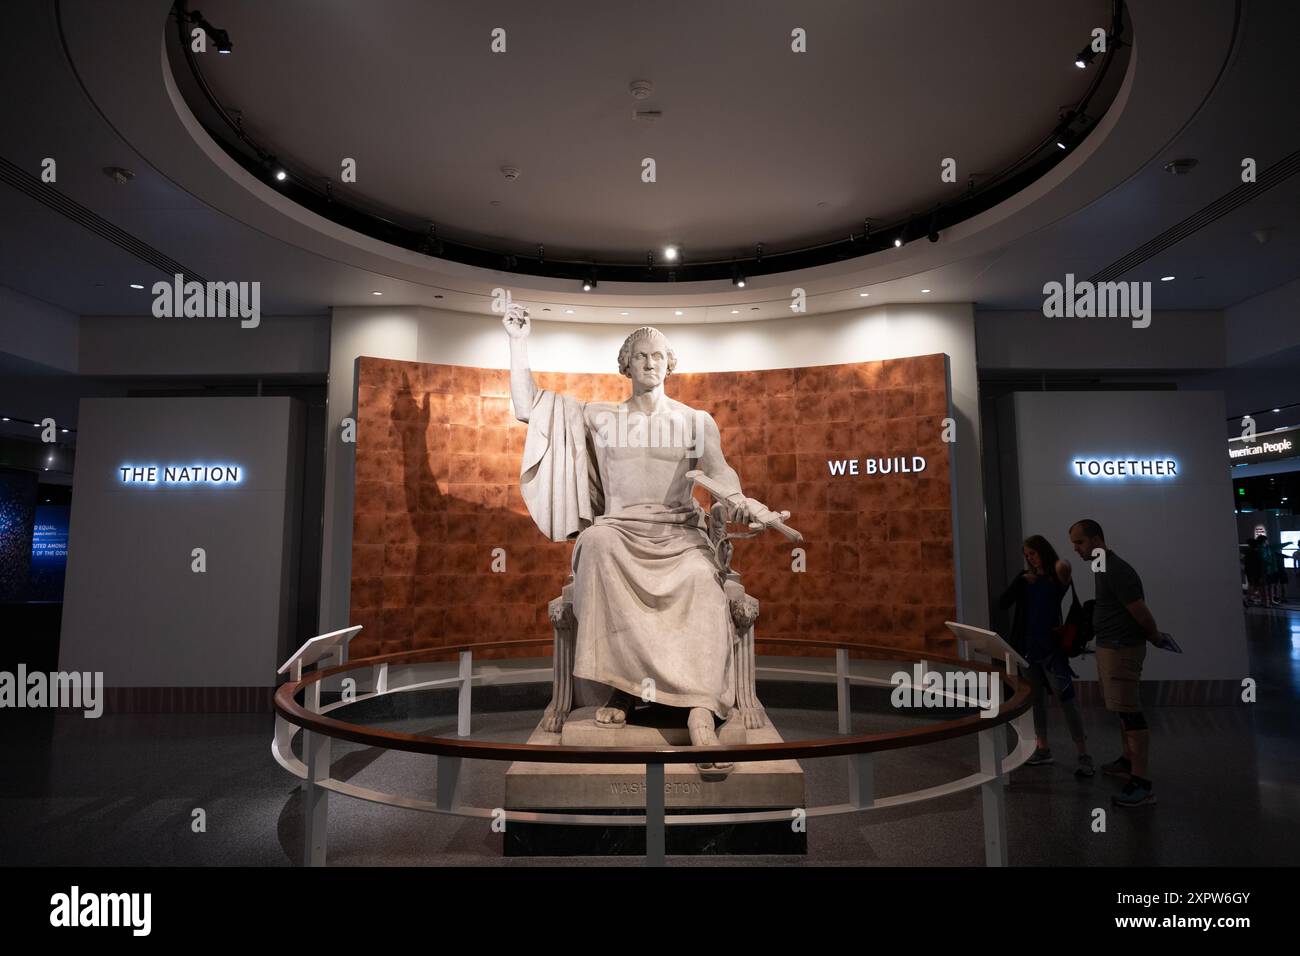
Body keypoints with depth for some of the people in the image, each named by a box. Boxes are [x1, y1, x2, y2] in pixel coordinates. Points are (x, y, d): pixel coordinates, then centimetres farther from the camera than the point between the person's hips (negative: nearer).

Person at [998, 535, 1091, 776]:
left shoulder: (1058, 576, -5)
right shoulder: (1025, 578, 8)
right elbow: (1003, 603, -3)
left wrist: (1064, 574, -38)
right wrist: (1020, 580, -12)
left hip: (1052, 647, -5)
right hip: (1028, 647, 5)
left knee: (1066, 700, -7)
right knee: (1036, 699, 12)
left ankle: (1084, 756, -1)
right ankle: (1043, 749, 23)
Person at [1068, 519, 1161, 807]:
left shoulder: (1116, 571, -20)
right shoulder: (1102, 568, 11)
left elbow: (1140, 611, -17)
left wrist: (1155, 637, -2)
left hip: (1122, 648, -10)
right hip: (1110, 645, 10)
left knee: (1129, 712, -8)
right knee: (1122, 709, 19)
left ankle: (1143, 784, -5)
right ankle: (1129, 760, 33)